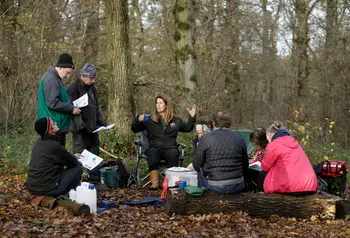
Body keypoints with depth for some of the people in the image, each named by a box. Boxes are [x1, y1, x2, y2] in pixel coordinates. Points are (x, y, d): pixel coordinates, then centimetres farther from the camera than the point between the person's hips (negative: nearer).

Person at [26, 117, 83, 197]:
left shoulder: (39, 142, 5)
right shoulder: (54, 146, -19)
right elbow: (73, 163, -5)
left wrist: (72, 157, 23)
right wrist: (74, 158, 17)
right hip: (48, 189, -8)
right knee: (78, 166, 4)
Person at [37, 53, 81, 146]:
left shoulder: (54, 78, 15)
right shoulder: (51, 79, -17)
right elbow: (53, 103, -23)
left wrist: (70, 107, 10)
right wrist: (72, 108, -15)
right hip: (54, 126, -10)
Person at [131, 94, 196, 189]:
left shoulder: (176, 120, 18)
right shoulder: (150, 120, 11)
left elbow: (187, 128, 31)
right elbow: (134, 129, 8)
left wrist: (192, 117, 18)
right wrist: (138, 120, -11)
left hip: (170, 148, 1)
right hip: (155, 148, 0)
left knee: (173, 153, -34)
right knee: (152, 152, -35)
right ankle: (154, 182, -37)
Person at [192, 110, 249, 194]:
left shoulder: (205, 139, -5)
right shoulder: (240, 139, 2)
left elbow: (197, 165, 1)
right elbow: (245, 167, 10)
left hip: (215, 187, -2)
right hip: (237, 187, 2)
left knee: (200, 172, 26)